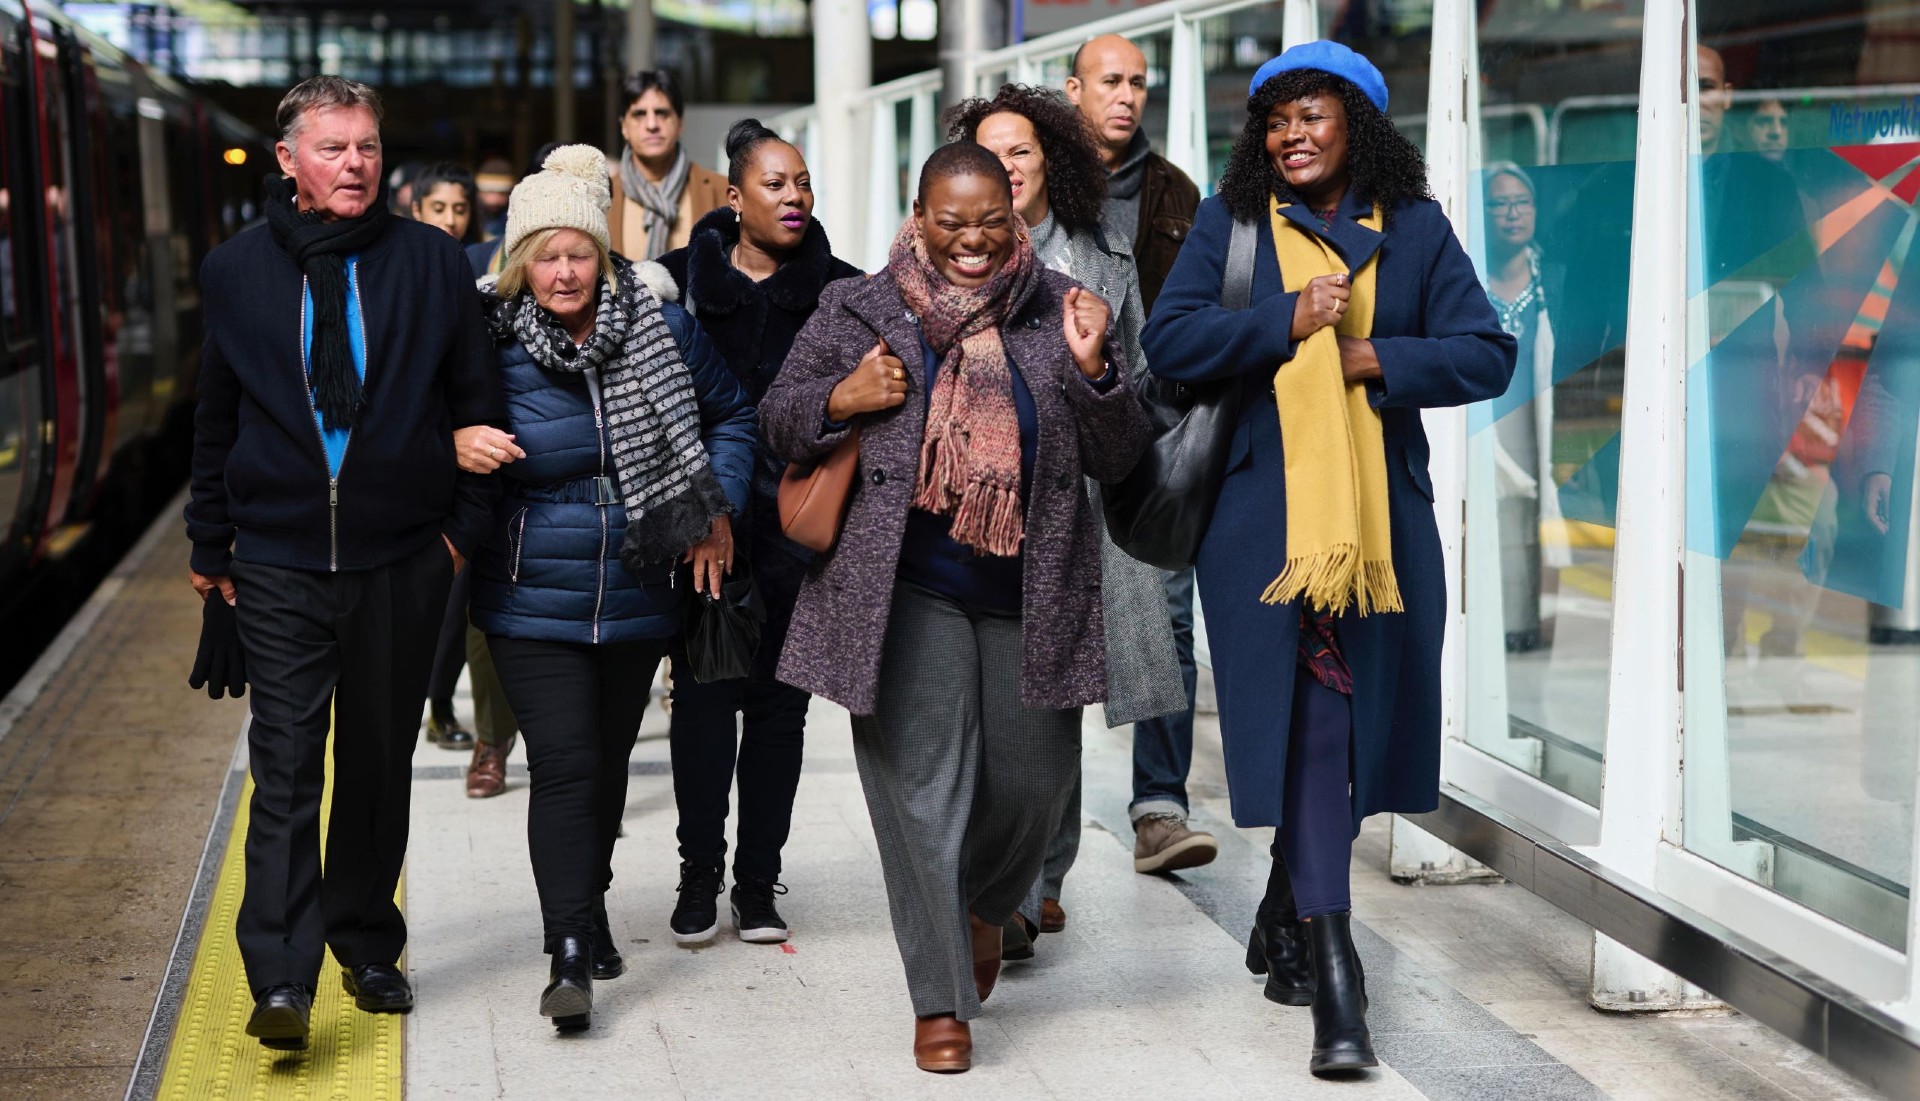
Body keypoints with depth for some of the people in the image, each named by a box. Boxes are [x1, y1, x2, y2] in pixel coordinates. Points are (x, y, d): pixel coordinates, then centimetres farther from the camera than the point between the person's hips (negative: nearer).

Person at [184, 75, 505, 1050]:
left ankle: (368, 949, 27)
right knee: (286, 768, -7)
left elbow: (476, 401, 5)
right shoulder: (235, 271, 4)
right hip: (279, 562, 0)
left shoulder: (431, 262, 1)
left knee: (380, 765, 12)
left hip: (401, 561, 1)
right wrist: (209, 545, 12)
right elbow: (214, 420, 11)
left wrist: (467, 525, 0)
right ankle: (282, 980, -8)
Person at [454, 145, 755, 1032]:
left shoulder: (663, 329, -2)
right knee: (563, 764, -12)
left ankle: (589, 903, 38)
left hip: (638, 595, 3)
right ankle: (569, 955, -8)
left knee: (608, 758, 16)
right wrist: (455, 446, -21)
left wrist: (718, 510, 3)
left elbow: (731, 415, 12)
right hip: (533, 602, -3)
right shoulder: (491, 348, -9)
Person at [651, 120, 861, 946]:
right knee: (703, 690, 1)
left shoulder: (835, 287, 5)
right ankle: (699, 875, 13)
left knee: (778, 697, 6)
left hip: (795, 520, 1)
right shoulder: (683, 276, 3)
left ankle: (758, 880, 14)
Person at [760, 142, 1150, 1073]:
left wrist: (1092, 370, -13)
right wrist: (842, 400, -11)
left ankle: (985, 905, 45)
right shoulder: (861, 312, 1)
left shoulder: (1058, 311, 3)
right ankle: (941, 1000, 9)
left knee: (1035, 780, 12)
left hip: (1031, 598, 2)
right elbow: (778, 420, 9)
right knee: (924, 789, -2)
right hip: (907, 594, -2)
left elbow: (1118, 460, 4)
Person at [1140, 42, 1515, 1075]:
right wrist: (1289, 321, -13)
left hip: (1382, 516, 2)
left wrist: (1371, 355, -11)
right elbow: (1168, 340, -5)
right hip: (1266, 514, -2)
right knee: (1308, 725, -10)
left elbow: (1486, 355, 1)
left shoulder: (1413, 229, 8)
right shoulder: (1230, 222, 6)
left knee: (1356, 725, 9)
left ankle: (1285, 915, 33)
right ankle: (1334, 981, -11)